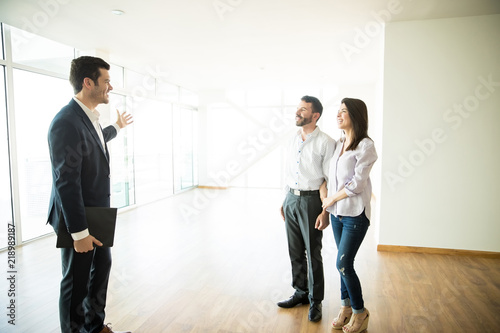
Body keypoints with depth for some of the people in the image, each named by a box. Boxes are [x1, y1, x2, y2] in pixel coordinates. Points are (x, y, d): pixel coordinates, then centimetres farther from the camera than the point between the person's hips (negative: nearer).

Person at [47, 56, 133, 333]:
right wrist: (79, 232, -23)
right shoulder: (66, 122, -23)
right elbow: (65, 182, -25)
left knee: (102, 267, 21)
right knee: (77, 284, 7)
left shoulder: (88, 117, 7)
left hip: (98, 214, 10)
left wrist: (117, 127, 48)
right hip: (79, 219, -10)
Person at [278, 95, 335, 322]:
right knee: (295, 251, 16)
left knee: (313, 254, 5)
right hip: (291, 199, 6)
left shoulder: (325, 142, -11)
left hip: (311, 201, -6)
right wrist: (285, 201, 15)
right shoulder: (293, 140, 10)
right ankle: (301, 292, 34)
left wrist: (326, 210, -15)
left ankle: (315, 301, 23)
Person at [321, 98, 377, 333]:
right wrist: (328, 202, 3)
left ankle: (360, 313, 19)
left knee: (343, 264, -3)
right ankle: (346, 307, 32)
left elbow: (357, 184, -17)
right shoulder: (339, 144, 9)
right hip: (337, 213, 6)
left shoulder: (366, 146, -12)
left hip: (355, 214, -6)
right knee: (345, 263, 15)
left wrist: (331, 199, -8)